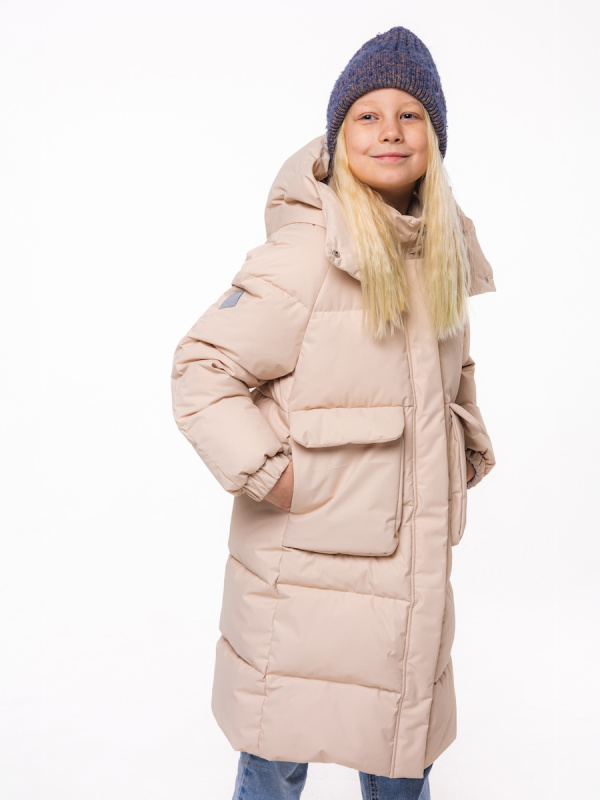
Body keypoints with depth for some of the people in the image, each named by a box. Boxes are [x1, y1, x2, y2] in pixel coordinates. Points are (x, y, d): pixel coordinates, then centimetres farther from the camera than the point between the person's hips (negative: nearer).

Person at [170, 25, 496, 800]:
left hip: (413, 556, 7)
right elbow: (203, 366, -14)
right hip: (308, 556, -6)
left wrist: (469, 449, 13)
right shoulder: (303, 257, -17)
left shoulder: (443, 256, 7)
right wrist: (264, 469, -19)